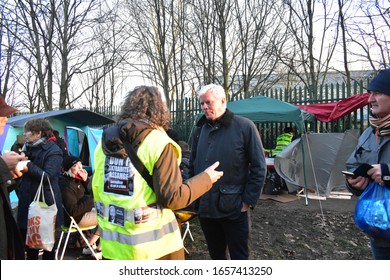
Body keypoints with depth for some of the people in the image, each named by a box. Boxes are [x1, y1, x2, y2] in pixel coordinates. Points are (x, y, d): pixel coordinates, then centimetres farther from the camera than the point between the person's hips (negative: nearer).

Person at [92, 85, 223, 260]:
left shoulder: (105, 141, 2)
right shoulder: (158, 142, -14)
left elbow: (96, 188, 7)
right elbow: (172, 197, -16)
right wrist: (206, 178, -3)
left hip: (112, 242, 5)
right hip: (152, 244, -5)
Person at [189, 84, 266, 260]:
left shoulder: (244, 127, -9)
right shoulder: (199, 130, 7)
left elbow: (258, 168, -8)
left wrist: (249, 200, -9)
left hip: (234, 208, -5)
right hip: (205, 207, 5)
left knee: (239, 257, 8)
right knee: (216, 255, 20)